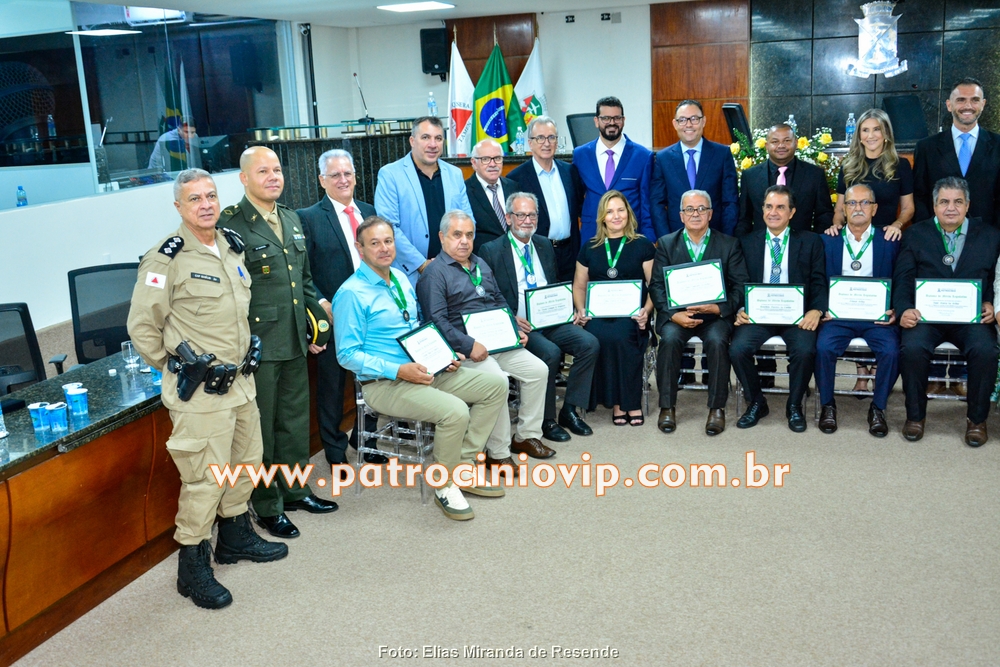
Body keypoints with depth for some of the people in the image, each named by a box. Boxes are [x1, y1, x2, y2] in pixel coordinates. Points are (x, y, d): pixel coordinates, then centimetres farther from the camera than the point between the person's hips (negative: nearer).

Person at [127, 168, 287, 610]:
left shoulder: (232, 247, 9)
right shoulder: (167, 258, -15)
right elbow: (142, 327, -12)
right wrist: (178, 368, -6)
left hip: (240, 380, 8)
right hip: (200, 390, -8)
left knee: (246, 459, 19)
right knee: (206, 477, -4)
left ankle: (235, 537, 39)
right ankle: (192, 567, 11)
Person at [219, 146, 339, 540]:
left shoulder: (292, 220, 12)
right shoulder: (231, 225, -12)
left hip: (295, 343, 7)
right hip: (257, 345, -7)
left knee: (296, 420, 18)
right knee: (261, 429, 5)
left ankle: (295, 490, 35)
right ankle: (267, 507, 18)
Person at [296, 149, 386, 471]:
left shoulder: (369, 212, 11)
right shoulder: (308, 218, -5)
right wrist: (321, 304, -19)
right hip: (332, 317, -4)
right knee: (331, 385, 9)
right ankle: (335, 451, 24)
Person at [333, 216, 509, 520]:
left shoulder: (401, 279, 13)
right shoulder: (351, 294, -12)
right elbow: (347, 354, -15)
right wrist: (398, 371, -23)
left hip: (424, 370, 9)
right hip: (385, 384, -8)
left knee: (496, 384, -1)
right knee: (455, 411, -30)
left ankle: (463, 466, 3)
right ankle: (445, 485, -5)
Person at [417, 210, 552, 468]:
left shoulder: (481, 265, 19)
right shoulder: (435, 273, -8)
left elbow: (500, 301, 26)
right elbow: (437, 320, -16)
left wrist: (515, 330, 11)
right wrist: (469, 346, -24)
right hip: (466, 347, -8)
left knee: (538, 369, -3)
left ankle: (526, 435, 9)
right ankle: (497, 452, -16)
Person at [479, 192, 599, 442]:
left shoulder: (545, 246, 17)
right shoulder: (492, 251, 0)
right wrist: (511, 319, -19)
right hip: (519, 325, -5)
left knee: (590, 343, -17)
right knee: (550, 352, -31)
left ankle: (569, 410, -5)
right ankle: (546, 420, -12)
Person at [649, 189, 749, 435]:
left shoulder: (729, 245, 8)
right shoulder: (666, 244, 10)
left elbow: (740, 287, 1)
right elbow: (656, 285, 2)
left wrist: (718, 308, -18)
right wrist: (674, 314, -15)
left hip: (715, 314, -1)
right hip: (677, 313, 1)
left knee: (717, 340, -31)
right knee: (669, 339, -30)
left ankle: (717, 408, -17)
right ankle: (667, 407, -17)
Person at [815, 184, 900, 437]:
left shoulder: (890, 242, 8)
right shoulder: (828, 241, 9)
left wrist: (894, 312, -11)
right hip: (838, 315, 0)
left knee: (891, 350, -27)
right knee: (823, 347, -28)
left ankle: (878, 408, -4)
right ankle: (827, 405, -5)